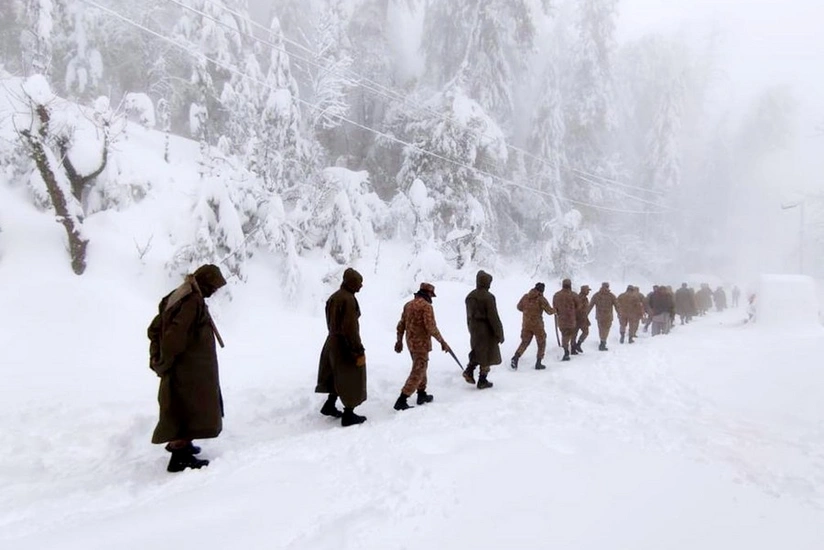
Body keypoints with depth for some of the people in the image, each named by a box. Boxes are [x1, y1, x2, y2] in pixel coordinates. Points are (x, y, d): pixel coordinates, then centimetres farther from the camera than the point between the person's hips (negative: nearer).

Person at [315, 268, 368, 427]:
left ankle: (329, 406, 34)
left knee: (338, 375, 25)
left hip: (333, 342, 9)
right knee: (351, 380, 5)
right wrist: (359, 351, -22)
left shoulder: (333, 297, 6)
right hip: (346, 346, -9)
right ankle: (348, 415, 14)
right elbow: (350, 328, -25)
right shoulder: (348, 299, -21)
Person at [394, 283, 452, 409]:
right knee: (418, 372, -4)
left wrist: (399, 340, 22)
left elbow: (401, 324, 13)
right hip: (421, 343, -8)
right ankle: (401, 401, -7)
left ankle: (422, 395, 33)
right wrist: (442, 342, -13)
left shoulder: (408, 304, 9)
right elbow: (431, 327, -21)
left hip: (411, 342, 8)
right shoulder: (426, 306, -16)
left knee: (420, 368, 23)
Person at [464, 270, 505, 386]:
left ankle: (469, 370, 4)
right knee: (487, 355, 6)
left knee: (477, 351, 22)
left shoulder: (470, 296, 5)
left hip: (474, 330, 7)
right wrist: (499, 334, -11)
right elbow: (494, 317, -18)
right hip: (486, 330, -7)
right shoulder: (488, 297, -18)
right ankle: (482, 381, 12)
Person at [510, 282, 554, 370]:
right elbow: (549, 311, -14)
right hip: (537, 324, -4)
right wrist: (554, 310, 7)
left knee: (524, 342, 13)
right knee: (541, 344, 13)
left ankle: (515, 358, -7)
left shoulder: (525, 297, 2)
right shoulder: (541, 299, -13)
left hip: (526, 324, 4)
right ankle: (538, 363, 11)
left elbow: (519, 307, 12)